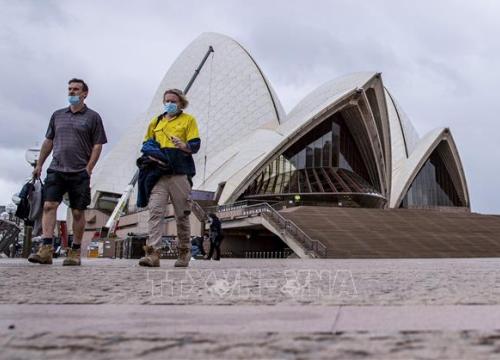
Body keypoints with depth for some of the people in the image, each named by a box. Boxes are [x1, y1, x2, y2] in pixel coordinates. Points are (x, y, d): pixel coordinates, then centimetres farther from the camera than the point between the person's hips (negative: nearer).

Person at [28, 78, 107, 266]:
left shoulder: (92, 117, 4)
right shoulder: (58, 115, 15)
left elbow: (97, 145, 0)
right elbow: (48, 141, 19)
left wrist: (88, 169, -8)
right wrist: (39, 165, 15)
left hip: (79, 173, -3)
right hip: (56, 170, 3)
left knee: (78, 212, 1)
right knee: (49, 206, -11)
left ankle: (75, 252, 8)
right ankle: (46, 250, -15)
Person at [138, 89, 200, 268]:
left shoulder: (188, 120, 10)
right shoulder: (156, 121, 21)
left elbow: (195, 145, 2)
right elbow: (146, 144, 22)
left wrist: (184, 146, -20)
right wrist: (151, 154, 0)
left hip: (180, 172, -2)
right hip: (158, 173, 3)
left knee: (182, 214, 3)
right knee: (155, 211, -11)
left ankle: (184, 253, 15)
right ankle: (153, 254, -16)